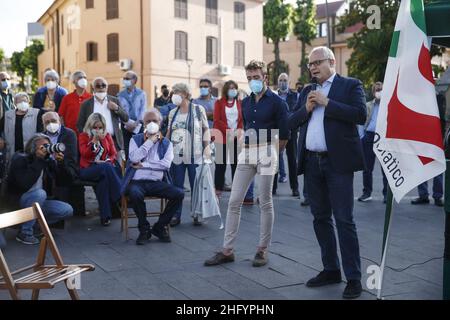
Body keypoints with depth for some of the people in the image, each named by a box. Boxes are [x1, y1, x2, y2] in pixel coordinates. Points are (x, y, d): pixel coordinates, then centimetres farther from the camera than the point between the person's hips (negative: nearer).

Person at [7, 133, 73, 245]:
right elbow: (25, 184, -31)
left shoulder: (48, 160, 1)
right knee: (40, 193, -36)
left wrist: (59, 162, -13)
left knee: (67, 210, -11)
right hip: (18, 200, -6)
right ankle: (25, 232, -23)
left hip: (38, 201, 6)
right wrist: (38, 160, -30)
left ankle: (35, 225, 4)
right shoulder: (20, 159, -15)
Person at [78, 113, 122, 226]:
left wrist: (108, 161, -8)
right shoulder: (83, 136, 9)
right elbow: (84, 154, -7)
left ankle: (105, 215, -36)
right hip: (88, 169, -2)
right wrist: (94, 140, -13)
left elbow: (113, 153, 13)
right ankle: (121, 198, -36)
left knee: (104, 179, -38)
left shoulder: (107, 136, 17)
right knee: (106, 168, -37)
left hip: (104, 168, 2)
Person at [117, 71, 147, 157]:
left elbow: (143, 110, -1)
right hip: (126, 126, 1)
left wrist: (136, 123, -13)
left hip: (139, 126, -1)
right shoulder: (120, 95, 10)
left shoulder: (141, 93, 7)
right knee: (126, 149, -2)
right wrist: (127, 122, -14)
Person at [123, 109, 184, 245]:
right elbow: (134, 158, -9)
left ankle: (159, 227, -2)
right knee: (135, 194, -36)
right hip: (138, 181, -2)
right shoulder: (136, 139, 11)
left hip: (157, 183, 2)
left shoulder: (166, 143, 13)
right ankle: (144, 229, -10)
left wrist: (143, 165, -8)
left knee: (179, 194, -23)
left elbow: (166, 164, -5)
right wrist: (150, 141, -4)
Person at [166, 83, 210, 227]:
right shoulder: (172, 113, 11)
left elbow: (205, 129, 1)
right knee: (177, 186, 7)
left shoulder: (198, 110, 0)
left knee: (196, 186, 5)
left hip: (195, 155, -3)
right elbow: (169, 133, 15)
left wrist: (207, 147, -6)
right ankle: (176, 215, 14)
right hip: (176, 155, 3)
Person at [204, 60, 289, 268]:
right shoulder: (246, 102, 14)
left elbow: (284, 135, -2)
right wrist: (248, 146, 16)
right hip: (246, 152, 6)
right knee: (234, 202, 1)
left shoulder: (276, 102, -3)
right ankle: (227, 250, 7)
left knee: (265, 202, 1)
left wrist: (270, 152, 7)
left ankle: (263, 250, 12)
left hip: (267, 152, -5)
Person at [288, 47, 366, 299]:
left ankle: (354, 278, 2)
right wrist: (306, 108, -4)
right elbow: (292, 123, 14)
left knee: (344, 220, -5)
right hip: (312, 163, 6)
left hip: (337, 162, -6)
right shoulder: (307, 91, 17)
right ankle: (331, 270, 24)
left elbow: (361, 115, -13)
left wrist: (326, 102, -14)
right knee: (321, 219, 12)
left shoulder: (351, 85, 1)